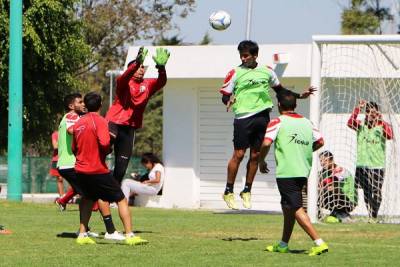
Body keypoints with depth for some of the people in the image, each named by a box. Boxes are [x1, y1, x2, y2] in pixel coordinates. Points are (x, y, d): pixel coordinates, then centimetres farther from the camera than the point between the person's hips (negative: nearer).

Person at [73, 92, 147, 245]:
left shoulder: (78, 123, 8)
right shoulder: (99, 121, -12)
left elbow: (74, 149, 16)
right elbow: (104, 143, -25)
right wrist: (108, 151, -4)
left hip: (81, 170, 6)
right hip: (98, 170, -6)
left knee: (88, 200, 24)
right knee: (121, 200, 3)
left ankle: (82, 234, 17)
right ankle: (129, 236, -4)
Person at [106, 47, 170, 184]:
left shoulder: (148, 85, 7)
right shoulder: (125, 83, -3)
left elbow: (161, 82, -11)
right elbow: (124, 77, -27)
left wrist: (161, 67, -33)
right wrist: (137, 63, -45)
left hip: (129, 128, 4)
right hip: (114, 123, -4)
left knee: (121, 167, 9)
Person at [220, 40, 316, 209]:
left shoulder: (267, 71, 12)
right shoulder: (235, 73, 1)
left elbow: (279, 90, 25)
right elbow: (225, 95, 1)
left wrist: (299, 95, 19)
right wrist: (229, 100, -22)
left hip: (262, 117, 4)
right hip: (243, 117, -3)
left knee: (255, 155, 5)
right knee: (238, 154, -7)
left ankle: (247, 190, 17)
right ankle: (228, 192, 2)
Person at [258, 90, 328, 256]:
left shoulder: (278, 122, -6)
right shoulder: (306, 122, 11)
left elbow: (266, 143, -16)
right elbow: (320, 141, 16)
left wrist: (261, 161, 0)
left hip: (286, 173, -7)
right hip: (303, 172, 7)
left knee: (297, 208, -9)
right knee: (287, 206, 20)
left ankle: (319, 243, -20)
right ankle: (283, 245, 28)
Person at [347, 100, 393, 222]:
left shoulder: (382, 126, 0)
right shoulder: (361, 125, 5)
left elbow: (390, 136, -19)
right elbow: (350, 123, -15)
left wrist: (381, 122, -29)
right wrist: (357, 108, -22)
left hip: (377, 165, -2)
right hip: (362, 165, 2)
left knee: (376, 192, -3)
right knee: (366, 192, 8)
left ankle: (374, 216, 6)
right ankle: (370, 215, 18)